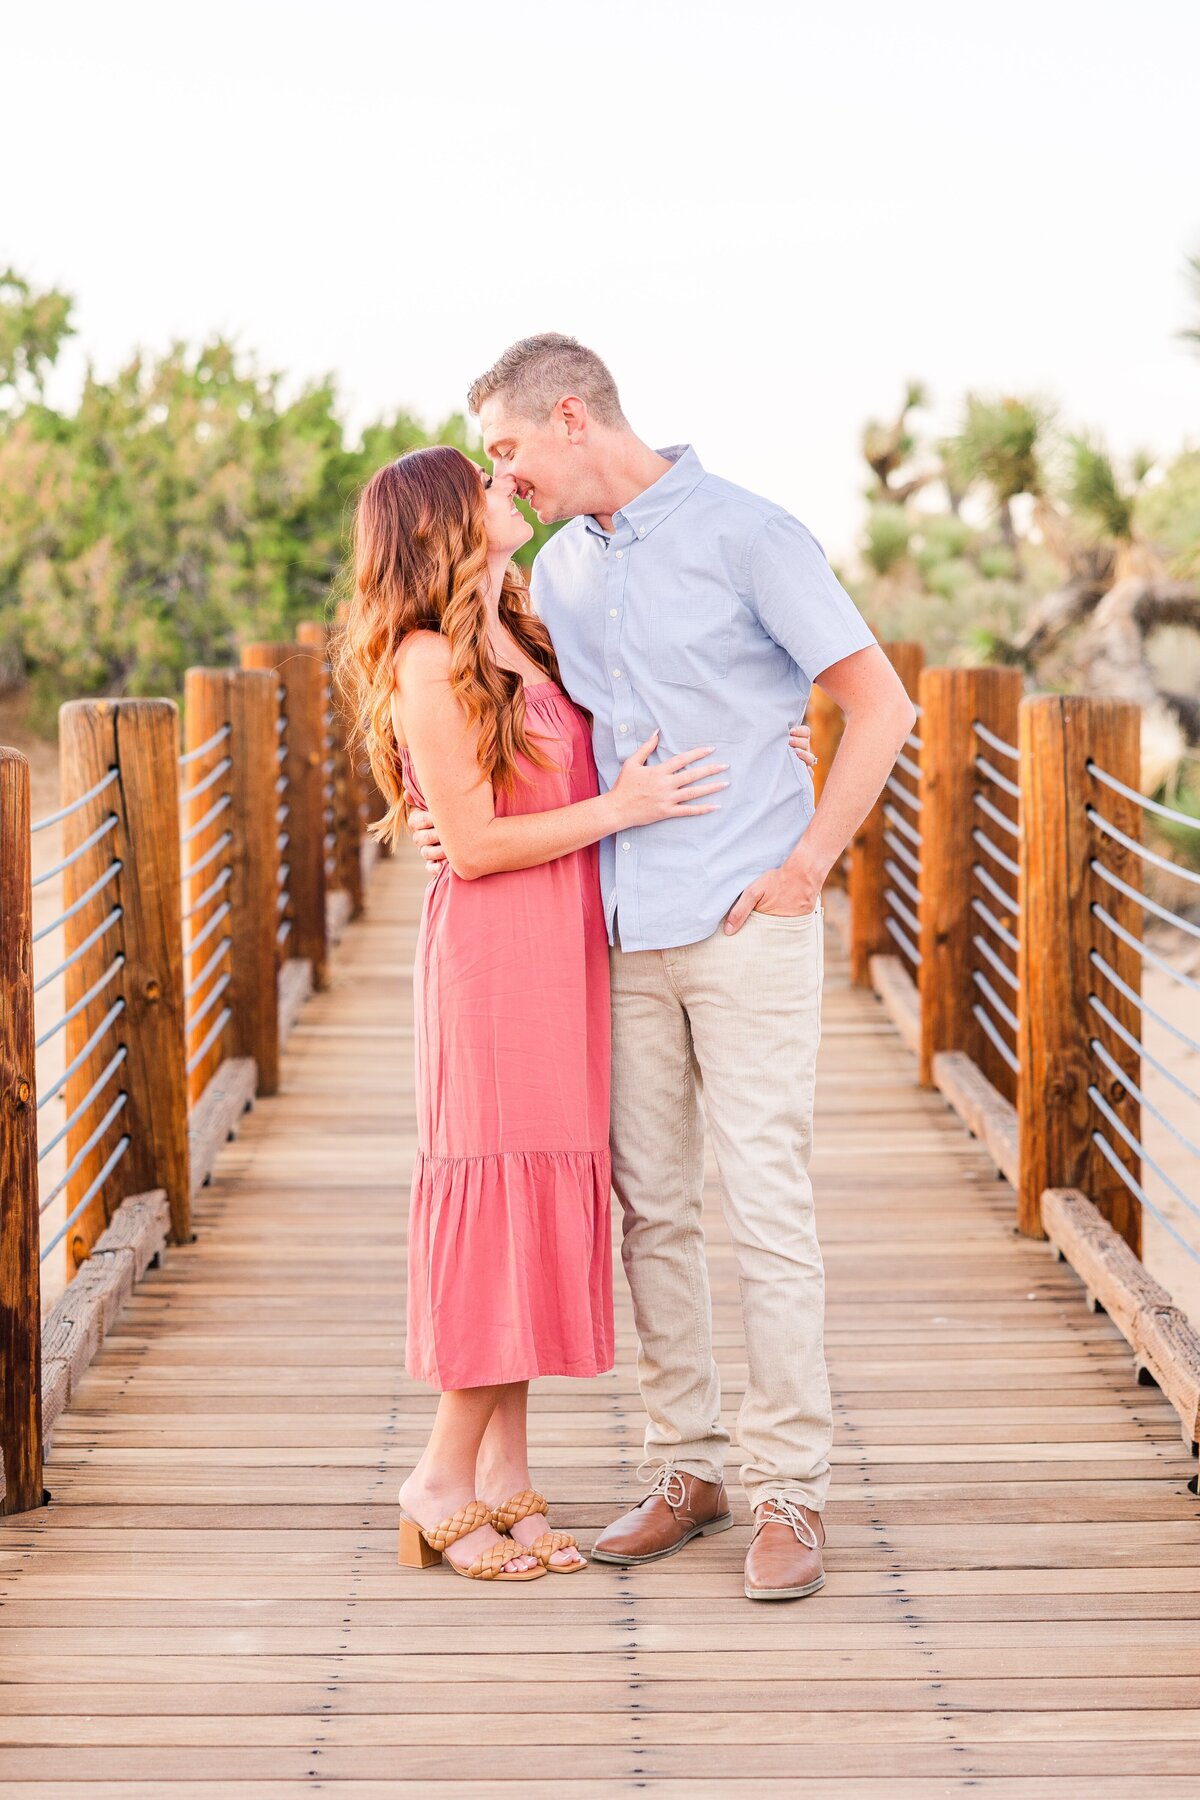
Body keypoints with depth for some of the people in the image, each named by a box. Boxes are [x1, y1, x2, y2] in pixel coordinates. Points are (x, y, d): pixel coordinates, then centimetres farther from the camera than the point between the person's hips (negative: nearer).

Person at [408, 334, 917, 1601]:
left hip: (746, 927, -6)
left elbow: (881, 705, -6)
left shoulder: (747, 535, -6)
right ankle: (685, 1469, 18)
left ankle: (788, 1491, 1)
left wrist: (803, 870, -9)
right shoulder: (561, 567, 13)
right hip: (621, 935, 6)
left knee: (766, 1205, -6)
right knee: (648, 1208, 7)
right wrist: (452, 816, 3)